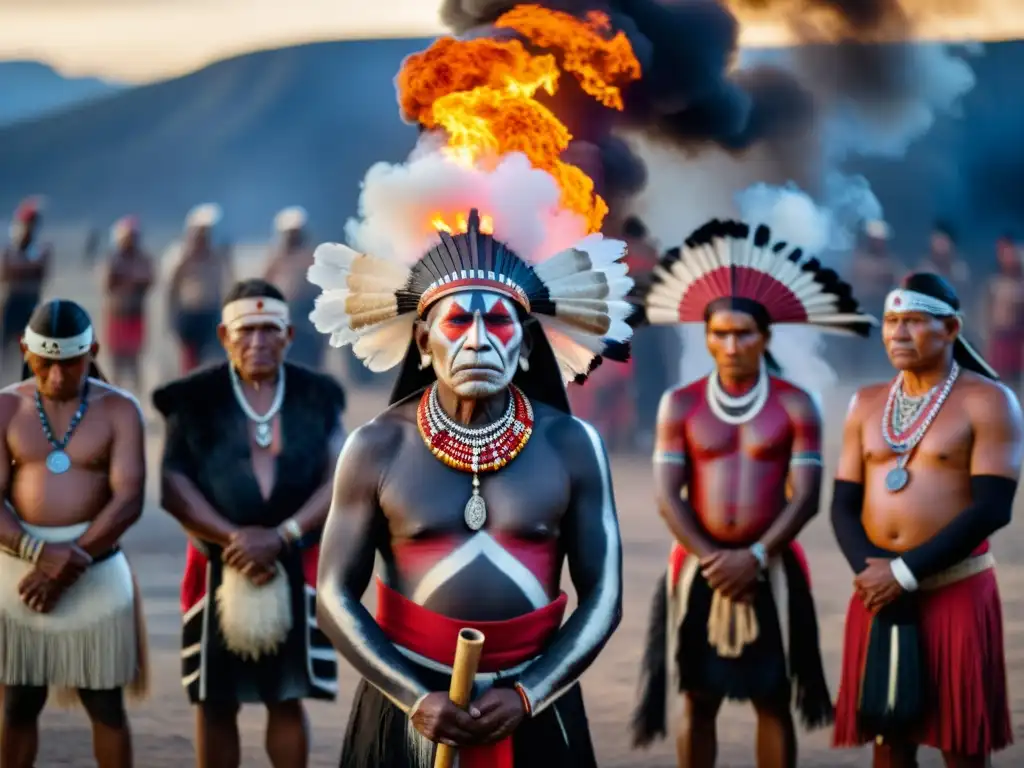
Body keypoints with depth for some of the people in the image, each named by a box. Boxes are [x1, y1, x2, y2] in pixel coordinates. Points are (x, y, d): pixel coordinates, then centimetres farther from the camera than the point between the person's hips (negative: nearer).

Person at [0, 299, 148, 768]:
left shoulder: (119, 410, -2)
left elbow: (129, 500, -10)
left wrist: (70, 563, -18)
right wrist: (39, 552, -22)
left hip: (96, 571, -1)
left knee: (106, 706, 5)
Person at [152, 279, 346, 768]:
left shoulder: (316, 397, 4)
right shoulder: (195, 399, 1)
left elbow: (338, 482, -4)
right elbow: (174, 486, -6)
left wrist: (280, 536, -17)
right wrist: (234, 538, -17)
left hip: (296, 567, 0)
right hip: (218, 567, 0)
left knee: (288, 700, 3)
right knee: (215, 701, 4)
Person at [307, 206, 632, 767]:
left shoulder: (570, 445, -3)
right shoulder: (378, 448, -4)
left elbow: (603, 596, -1)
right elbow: (337, 595, -3)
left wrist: (527, 695, -13)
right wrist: (415, 698, -14)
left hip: (534, 708, 1)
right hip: (408, 703, 0)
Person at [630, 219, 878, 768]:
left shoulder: (795, 405, -1)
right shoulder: (680, 405, 1)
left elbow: (806, 495, -7)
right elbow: (667, 495, -4)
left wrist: (756, 557, -17)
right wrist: (710, 558, -14)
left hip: (771, 570, 0)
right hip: (699, 568, 1)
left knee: (773, 702, 5)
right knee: (699, 703, 5)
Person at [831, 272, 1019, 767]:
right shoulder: (867, 404, 12)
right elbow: (843, 503, 9)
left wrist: (906, 573, -16)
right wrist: (869, 569, -11)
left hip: (956, 591, -5)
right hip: (878, 591, 5)